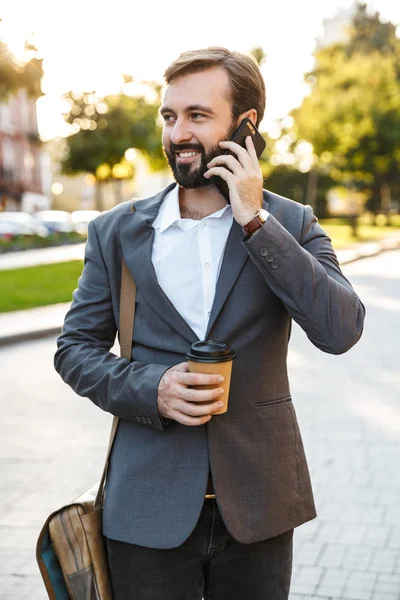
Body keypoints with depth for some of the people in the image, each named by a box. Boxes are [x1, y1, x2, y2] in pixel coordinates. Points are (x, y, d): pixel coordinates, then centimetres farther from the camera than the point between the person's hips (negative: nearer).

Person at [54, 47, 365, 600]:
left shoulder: (291, 224, -1)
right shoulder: (117, 231, 2)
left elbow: (342, 331, -14)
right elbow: (75, 347, 5)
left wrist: (255, 221, -17)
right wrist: (149, 390, -13)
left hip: (256, 508, 0)